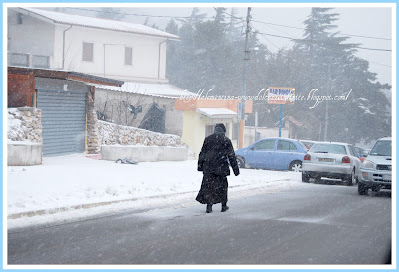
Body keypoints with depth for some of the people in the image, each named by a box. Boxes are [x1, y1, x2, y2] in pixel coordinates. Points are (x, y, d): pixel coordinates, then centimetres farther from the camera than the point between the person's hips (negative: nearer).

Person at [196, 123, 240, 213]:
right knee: (222, 186, 11)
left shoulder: (207, 139, 5)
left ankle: (209, 206, -4)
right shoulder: (226, 140, -1)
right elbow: (232, 156, 2)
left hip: (208, 168, 1)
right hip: (221, 168, -1)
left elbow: (202, 154, 8)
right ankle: (224, 206, 17)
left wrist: (200, 165, 15)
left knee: (208, 186, 3)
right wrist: (236, 169, 6)